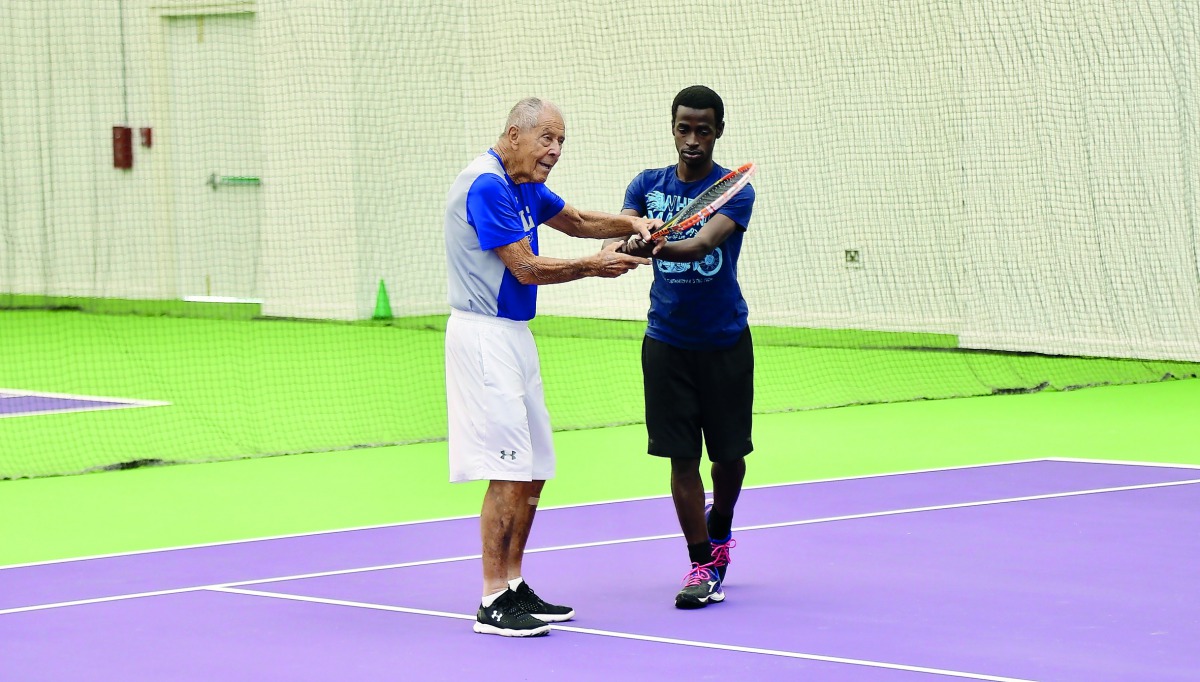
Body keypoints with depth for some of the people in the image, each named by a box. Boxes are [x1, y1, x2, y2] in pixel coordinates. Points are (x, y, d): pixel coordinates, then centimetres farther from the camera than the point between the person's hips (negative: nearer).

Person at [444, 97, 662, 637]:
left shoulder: (523, 187, 14)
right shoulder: (486, 185, -17)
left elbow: (575, 221, 28)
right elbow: (526, 268, -18)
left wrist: (631, 224, 10)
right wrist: (594, 265, -7)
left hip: (514, 335, 10)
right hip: (484, 335, -10)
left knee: (533, 471, 11)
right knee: (508, 473, -13)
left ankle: (514, 587, 18)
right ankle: (493, 604, -11)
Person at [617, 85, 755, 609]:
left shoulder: (734, 190, -6)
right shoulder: (647, 185, 5)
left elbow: (704, 242, -24)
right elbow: (620, 232, -9)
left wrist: (661, 248, -44)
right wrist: (624, 245, -34)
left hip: (725, 342, -1)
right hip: (666, 342, 1)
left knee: (729, 452, 8)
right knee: (681, 454, -2)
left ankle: (719, 531, 37)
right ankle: (701, 565, 4)